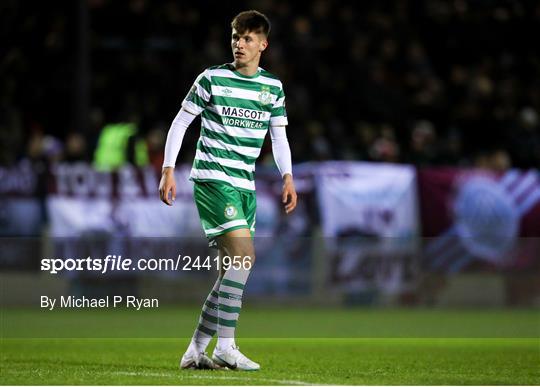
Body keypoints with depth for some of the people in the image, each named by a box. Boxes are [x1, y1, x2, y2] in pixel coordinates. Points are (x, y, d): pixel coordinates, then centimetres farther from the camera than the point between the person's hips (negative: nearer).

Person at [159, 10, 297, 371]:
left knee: (233, 266, 4)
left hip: (245, 184, 6)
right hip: (212, 176, -6)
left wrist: (288, 177, 0)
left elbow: (279, 136, 14)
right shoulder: (212, 78, -3)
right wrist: (168, 170, -6)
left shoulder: (273, 86, 10)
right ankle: (225, 345, -17)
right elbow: (180, 123, 1)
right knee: (244, 254, -20)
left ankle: (196, 350, 12)